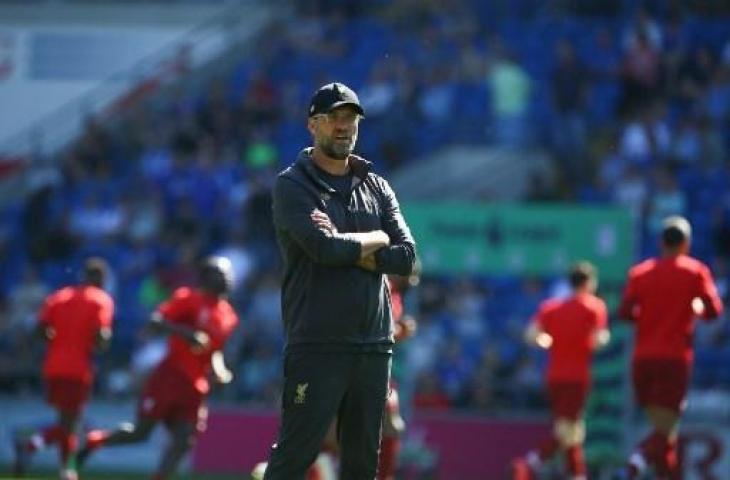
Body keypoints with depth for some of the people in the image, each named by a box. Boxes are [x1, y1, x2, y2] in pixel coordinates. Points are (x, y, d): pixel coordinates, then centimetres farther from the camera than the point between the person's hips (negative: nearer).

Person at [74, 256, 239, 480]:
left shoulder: (228, 317, 15)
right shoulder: (188, 299, -5)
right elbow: (155, 321, -14)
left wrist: (219, 369, 6)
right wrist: (187, 333, -26)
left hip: (194, 386, 6)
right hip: (170, 375, -6)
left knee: (184, 442, -5)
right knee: (141, 432, -4)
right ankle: (95, 441, 19)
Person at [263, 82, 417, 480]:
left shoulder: (376, 188, 15)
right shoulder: (293, 186, -1)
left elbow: (406, 257, 3)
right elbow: (324, 248, -17)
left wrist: (346, 248, -9)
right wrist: (377, 239, -1)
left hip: (373, 347, 5)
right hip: (316, 346, -5)